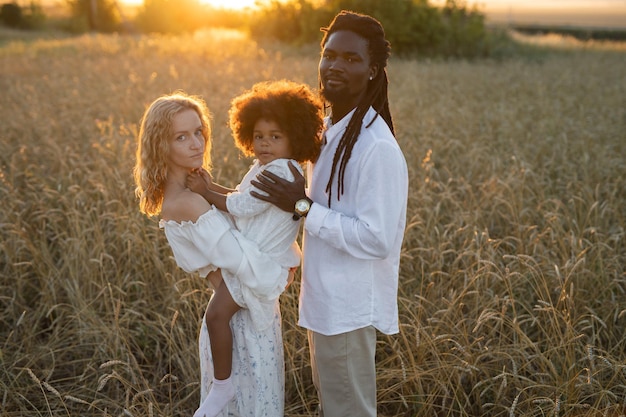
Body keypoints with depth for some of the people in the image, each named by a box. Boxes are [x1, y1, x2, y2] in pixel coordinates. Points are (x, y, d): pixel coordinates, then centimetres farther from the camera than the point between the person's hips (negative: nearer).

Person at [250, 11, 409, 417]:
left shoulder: (376, 147, -24)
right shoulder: (332, 129, 5)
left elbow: (376, 239, -26)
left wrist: (303, 207, -25)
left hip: (349, 307, -9)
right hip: (327, 299, 9)